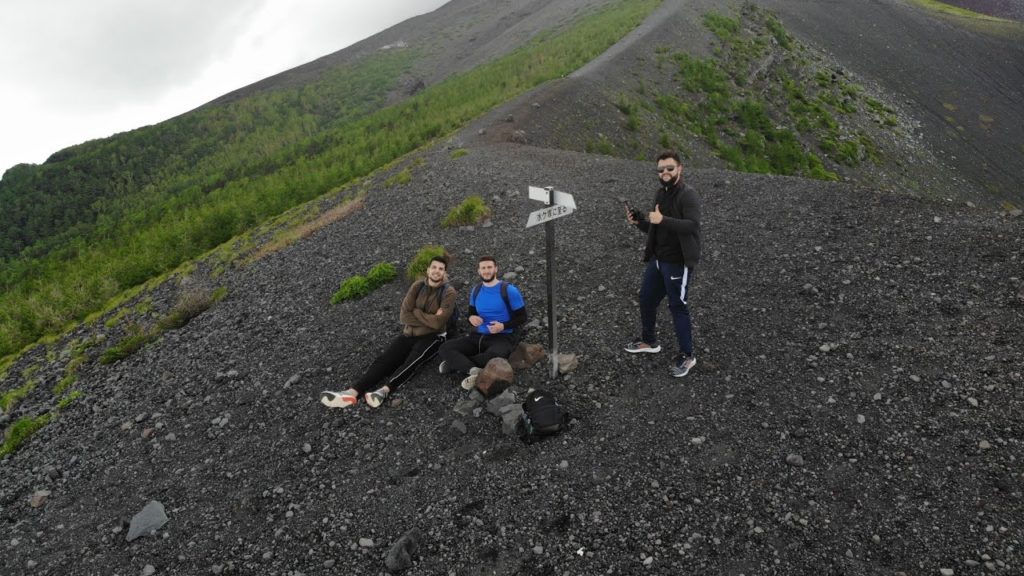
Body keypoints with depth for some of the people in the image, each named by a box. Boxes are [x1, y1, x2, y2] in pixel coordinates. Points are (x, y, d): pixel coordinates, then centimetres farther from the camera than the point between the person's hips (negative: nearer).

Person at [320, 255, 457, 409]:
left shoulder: (448, 292, -8)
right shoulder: (417, 286, 5)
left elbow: (437, 322, -20)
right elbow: (404, 316, -5)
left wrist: (415, 311, -9)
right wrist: (428, 319, -13)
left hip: (432, 337, -4)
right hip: (409, 334, 4)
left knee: (412, 361, -34)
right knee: (384, 359, -19)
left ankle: (384, 391, -55)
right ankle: (353, 393, -37)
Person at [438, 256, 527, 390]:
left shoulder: (509, 290, -7)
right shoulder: (476, 291, 9)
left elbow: (522, 317, -3)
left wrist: (503, 326, -20)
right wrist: (471, 318, -6)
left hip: (502, 337, -5)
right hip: (478, 336, 5)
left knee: (493, 356, -42)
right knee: (445, 348, -17)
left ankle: (455, 364, -24)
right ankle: (474, 370, -38)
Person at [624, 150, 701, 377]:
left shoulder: (688, 195, -15)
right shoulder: (660, 194, 10)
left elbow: (693, 225, -29)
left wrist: (663, 220, -37)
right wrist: (639, 221, -1)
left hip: (678, 263, -8)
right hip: (657, 260, 8)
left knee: (678, 307, 0)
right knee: (646, 299, 17)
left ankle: (687, 356, 16)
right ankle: (649, 341, 39)